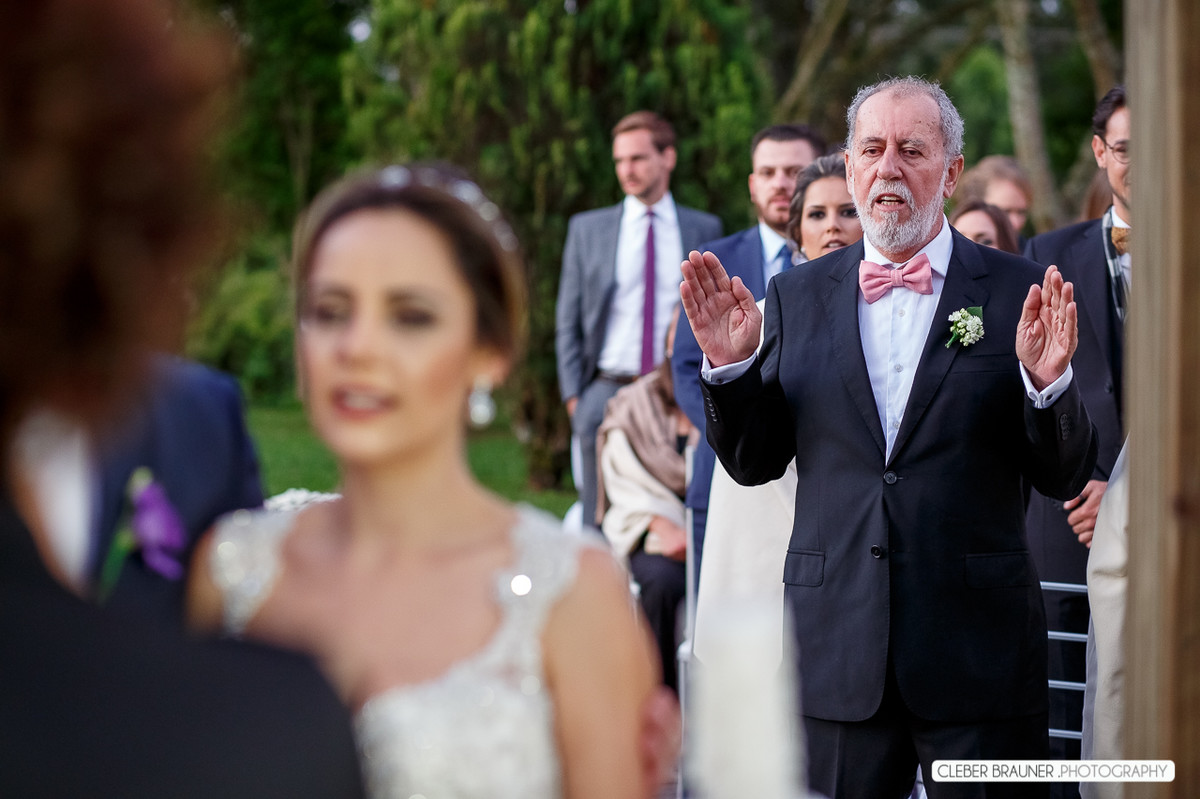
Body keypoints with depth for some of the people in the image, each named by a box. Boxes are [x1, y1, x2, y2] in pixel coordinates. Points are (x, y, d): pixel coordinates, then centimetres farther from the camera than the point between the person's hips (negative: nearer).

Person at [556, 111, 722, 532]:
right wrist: (574, 396, 2)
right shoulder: (587, 229, 9)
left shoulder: (705, 229, 7)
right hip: (606, 393, 1)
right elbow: (567, 321, 10)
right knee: (601, 525, 1)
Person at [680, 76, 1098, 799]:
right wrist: (731, 364, -7)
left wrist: (1046, 383, -19)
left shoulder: (1019, 291, 1)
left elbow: (1066, 478, 0)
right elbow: (753, 462, 10)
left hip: (979, 651, -2)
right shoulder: (798, 297, 8)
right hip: (836, 652, 2)